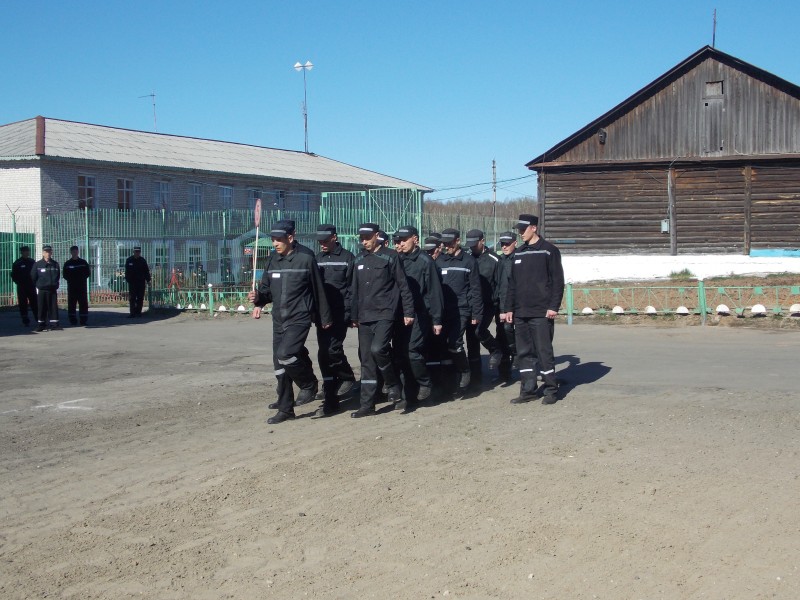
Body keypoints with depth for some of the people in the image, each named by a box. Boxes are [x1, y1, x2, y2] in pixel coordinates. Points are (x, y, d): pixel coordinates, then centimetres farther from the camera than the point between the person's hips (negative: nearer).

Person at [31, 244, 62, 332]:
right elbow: (33, 277, 3)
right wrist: (38, 285, 5)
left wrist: (55, 285, 11)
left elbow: (58, 277, 18)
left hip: (53, 289, 2)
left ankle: (54, 324, 5)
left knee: (53, 307, 1)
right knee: (42, 308, 1)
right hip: (41, 290, -2)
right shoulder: (37, 264, -1)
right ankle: (41, 325, 8)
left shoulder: (55, 264, 8)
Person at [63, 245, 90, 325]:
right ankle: (72, 320, 4)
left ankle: (83, 320, 3)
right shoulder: (67, 264, 8)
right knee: (71, 304, -1)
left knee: (83, 303, -1)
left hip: (82, 286, 0)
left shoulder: (83, 262, 9)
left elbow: (88, 273, 8)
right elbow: (65, 275, 5)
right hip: (71, 287, 0)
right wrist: (71, 279, -9)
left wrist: (82, 278, -5)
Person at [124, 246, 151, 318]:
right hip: (132, 282, -1)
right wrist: (127, 279, -3)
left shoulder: (143, 260, 5)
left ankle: (138, 312, 14)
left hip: (141, 282, 1)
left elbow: (146, 271, 7)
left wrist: (148, 280, 1)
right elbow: (127, 271, 6)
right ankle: (132, 313, -6)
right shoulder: (129, 260, 3)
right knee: (132, 298, -5)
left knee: (140, 298, 5)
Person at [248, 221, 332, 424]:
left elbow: (318, 290, -1)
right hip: (279, 320, 6)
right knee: (279, 364, 8)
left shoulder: (305, 260, -7)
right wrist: (258, 297, -11)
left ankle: (308, 385, 4)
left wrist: (325, 317, 4)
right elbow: (266, 289, 12)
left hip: (299, 319, -6)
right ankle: (285, 408, 20)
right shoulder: (273, 262, 8)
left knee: (285, 355, -23)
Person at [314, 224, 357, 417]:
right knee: (324, 354, 4)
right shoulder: (317, 259, 14)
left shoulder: (347, 258, -2)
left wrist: (350, 314, -12)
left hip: (339, 315, -6)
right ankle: (330, 400, 10)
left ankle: (347, 377, 12)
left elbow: (352, 288, -6)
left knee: (332, 349, -17)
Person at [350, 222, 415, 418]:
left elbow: (403, 285, -5)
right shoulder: (360, 260, 13)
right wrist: (354, 316, 17)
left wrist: (408, 312, -8)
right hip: (365, 318, 6)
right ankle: (367, 404, 10)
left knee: (377, 349, -25)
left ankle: (393, 385, 0)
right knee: (366, 360, 5)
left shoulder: (390, 257, -4)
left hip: (385, 314, -6)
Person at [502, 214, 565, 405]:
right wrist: (508, 308, 11)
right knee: (524, 353, 7)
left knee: (544, 352, -4)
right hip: (520, 312, 6)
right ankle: (528, 390, 14)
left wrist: (553, 306, -14)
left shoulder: (548, 251, -3)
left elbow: (558, 280, -7)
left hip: (541, 312, -6)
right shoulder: (518, 253, 15)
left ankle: (551, 390, 5)